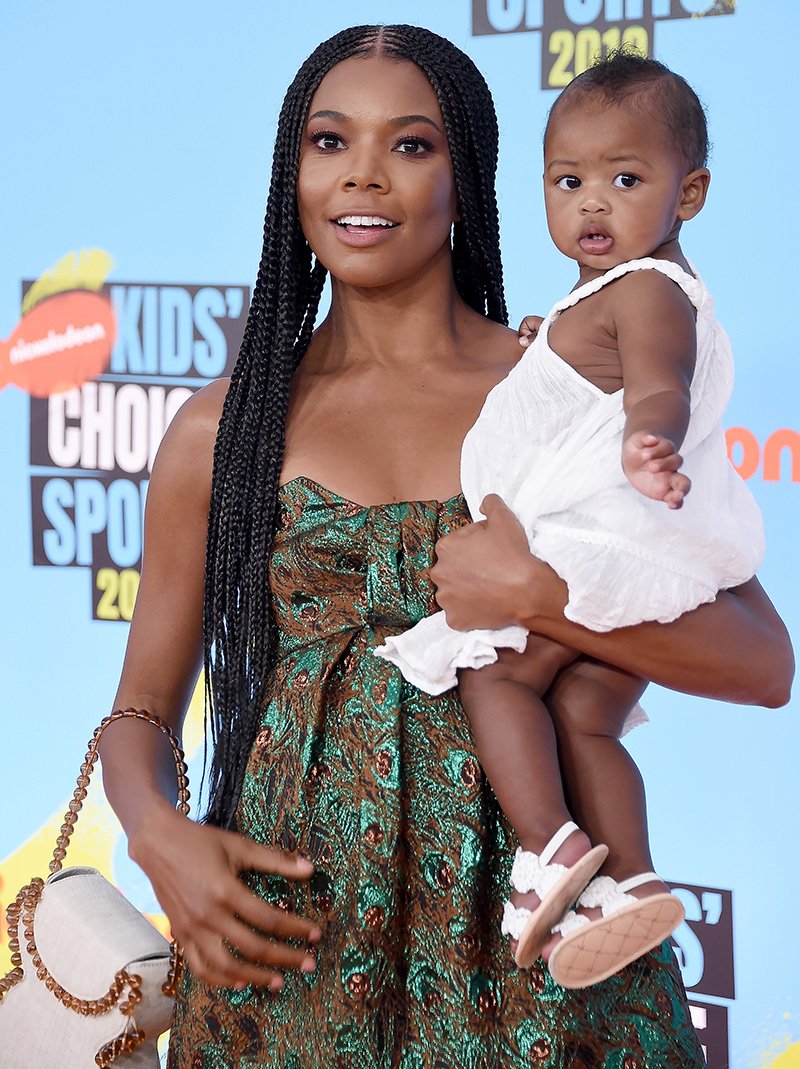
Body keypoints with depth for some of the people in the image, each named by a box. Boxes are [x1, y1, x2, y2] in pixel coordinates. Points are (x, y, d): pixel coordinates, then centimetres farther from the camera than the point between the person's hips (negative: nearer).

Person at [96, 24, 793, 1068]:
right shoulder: (221, 430, 5)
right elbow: (145, 705, 11)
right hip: (290, 933, 1)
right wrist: (160, 837, -10)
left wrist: (538, 593, -17)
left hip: (520, 940, 0)